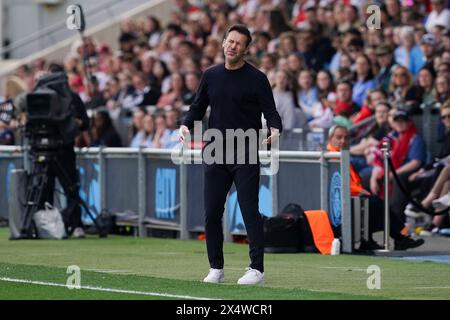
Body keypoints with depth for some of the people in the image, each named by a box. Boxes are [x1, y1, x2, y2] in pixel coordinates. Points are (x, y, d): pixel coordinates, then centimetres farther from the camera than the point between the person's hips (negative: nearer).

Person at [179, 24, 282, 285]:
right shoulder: (211, 76, 10)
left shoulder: (256, 78, -2)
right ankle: (216, 268, 14)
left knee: (250, 210, -8)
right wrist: (186, 125, -2)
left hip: (246, 155, -4)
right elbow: (198, 107, 17)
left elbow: (271, 112, -4)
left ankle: (257, 268, -4)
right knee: (212, 212, 4)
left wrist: (275, 129, -25)